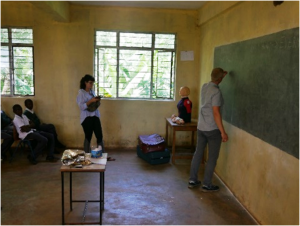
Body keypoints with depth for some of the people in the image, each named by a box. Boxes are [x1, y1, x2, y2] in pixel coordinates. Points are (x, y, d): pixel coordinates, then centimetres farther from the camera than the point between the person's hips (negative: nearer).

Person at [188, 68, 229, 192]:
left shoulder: (204, 86, 4)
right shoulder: (216, 92, -19)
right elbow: (216, 113, -22)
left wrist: (222, 74, 35)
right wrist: (223, 132, -18)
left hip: (201, 127, 8)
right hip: (213, 129, -8)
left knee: (198, 153, 14)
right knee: (212, 157, 5)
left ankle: (192, 180, 22)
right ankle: (206, 184, 12)